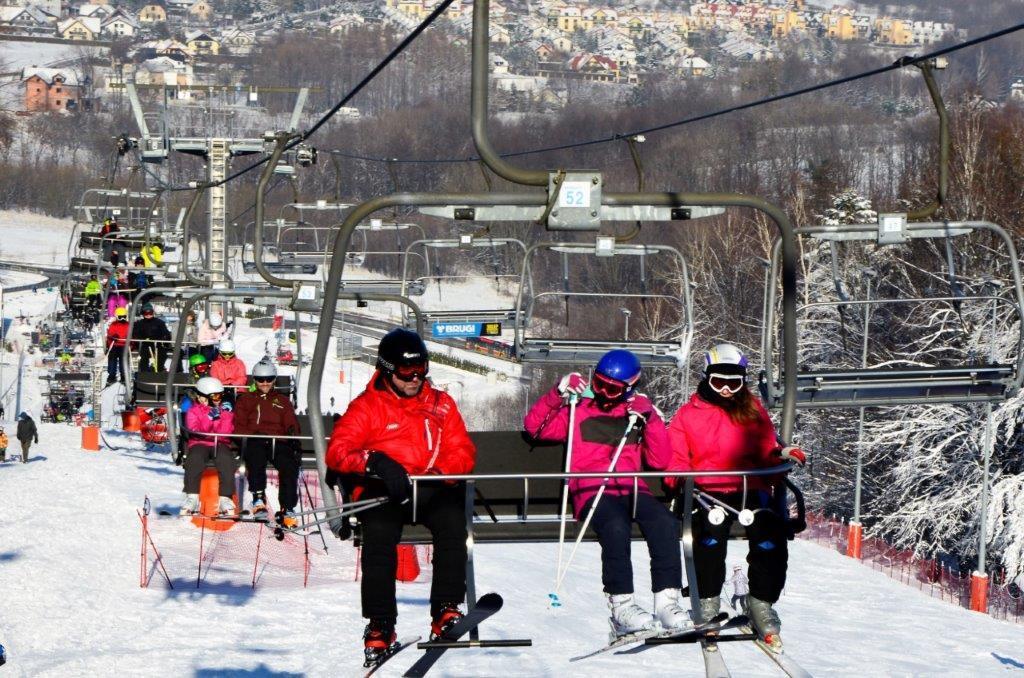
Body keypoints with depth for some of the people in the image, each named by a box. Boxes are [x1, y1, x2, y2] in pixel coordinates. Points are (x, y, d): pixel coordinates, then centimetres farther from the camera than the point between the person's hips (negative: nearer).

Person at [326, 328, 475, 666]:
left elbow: (463, 451, 12)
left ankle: (446, 611, -31)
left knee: (452, 518, -31)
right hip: (382, 489, -2)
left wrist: (441, 473, -11)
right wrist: (375, 463, -25)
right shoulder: (367, 406, 5)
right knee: (379, 532, -33)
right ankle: (380, 626, -31)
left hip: (431, 487, 2)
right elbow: (337, 451, -6)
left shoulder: (440, 404, 16)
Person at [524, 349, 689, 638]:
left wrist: (651, 421, 1)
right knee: (616, 527, -37)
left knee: (665, 522, -30)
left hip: (631, 489, 2)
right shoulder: (579, 410, 19)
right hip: (591, 491, -2)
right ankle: (621, 607, -37)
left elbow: (660, 461, 12)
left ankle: (667, 601, -31)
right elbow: (535, 426, 11)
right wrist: (559, 394, 1)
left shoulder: (638, 413, 21)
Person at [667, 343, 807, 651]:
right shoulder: (688, 414, 15)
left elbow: (765, 450, 12)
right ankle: (708, 602, -23)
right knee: (711, 525, -35)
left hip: (751, 487, 2)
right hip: (708, 490, -1)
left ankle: (761, 602, -16)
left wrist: (781, 455, -10)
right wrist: (679, 477, -10)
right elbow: (676, 458, 11)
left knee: (770, 532, -28)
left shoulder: (753, 409, 19)